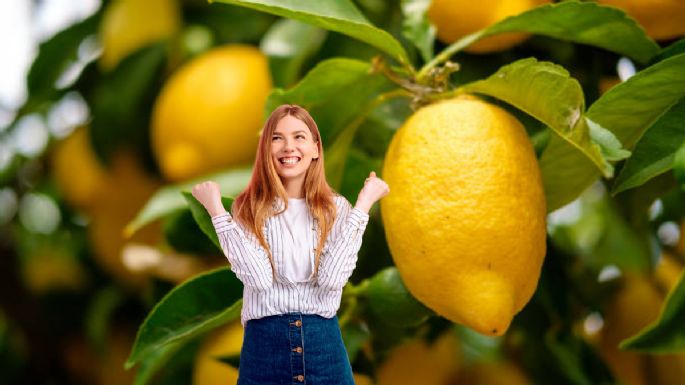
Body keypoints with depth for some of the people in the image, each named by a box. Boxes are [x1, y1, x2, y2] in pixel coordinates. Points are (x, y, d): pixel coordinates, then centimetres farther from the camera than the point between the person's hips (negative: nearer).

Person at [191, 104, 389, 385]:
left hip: (323, 343, 1)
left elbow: (332, 278, -14)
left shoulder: (336, 208, 1)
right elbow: (259, 278, -16)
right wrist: (216, 208, -15)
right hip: (264, 343, -1)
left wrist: (363, 204, -13)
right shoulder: (248, 209, -1)